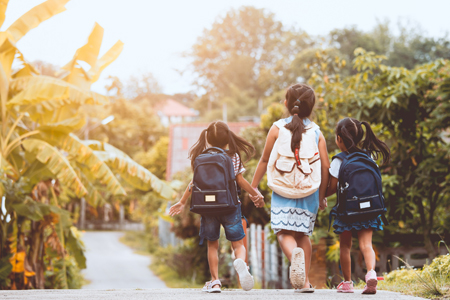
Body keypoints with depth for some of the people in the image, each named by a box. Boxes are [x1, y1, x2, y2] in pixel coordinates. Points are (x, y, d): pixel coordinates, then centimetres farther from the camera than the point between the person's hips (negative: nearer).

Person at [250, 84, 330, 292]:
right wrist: (321, 196, 12)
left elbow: (265, 160, 6)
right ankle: (305, 280, 13)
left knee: (284, 232, -5)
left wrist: (253, 187, 16)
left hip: (283, 191, -2)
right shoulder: (316, 132, 4)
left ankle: (294, 254, -39)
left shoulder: (277, 128, 1)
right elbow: (325, 166, 1)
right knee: (303, 234, 15)